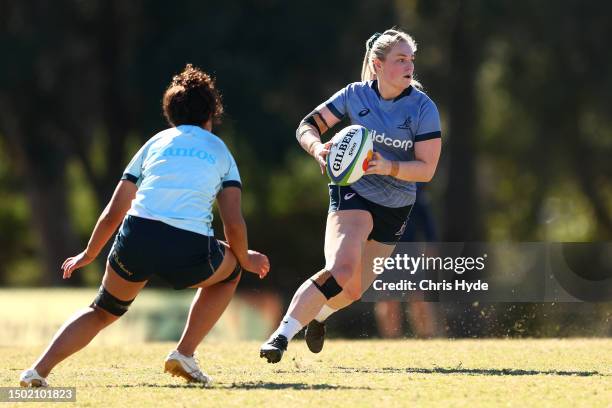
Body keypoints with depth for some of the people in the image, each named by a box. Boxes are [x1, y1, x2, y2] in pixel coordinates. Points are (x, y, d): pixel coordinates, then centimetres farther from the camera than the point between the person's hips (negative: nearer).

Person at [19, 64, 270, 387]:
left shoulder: (156, 143, 23)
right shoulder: (219, 151, 19)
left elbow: (114, 211, 22)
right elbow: (234, 225, 10)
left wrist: (88, 255, 35)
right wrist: (245, 260, 29)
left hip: (136, 238, 2)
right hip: (189, 251, -2)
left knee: (103, 311, 25)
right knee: (230, 270, 32)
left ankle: (39, 370, 2)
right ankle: (184, 354, 21)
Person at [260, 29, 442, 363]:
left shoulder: (423, 108, -11)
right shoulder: (355, 95, -8)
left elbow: (426, 169, -13)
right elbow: (307, 127, 0)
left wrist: (389, 167, -30)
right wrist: (317, 148, -23)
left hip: (395, 207, 3)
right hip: (353, 193, -3)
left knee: (354, 289, 14)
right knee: (340, 270, -29)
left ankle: (318, 315, 49)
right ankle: (281, 335, -27)